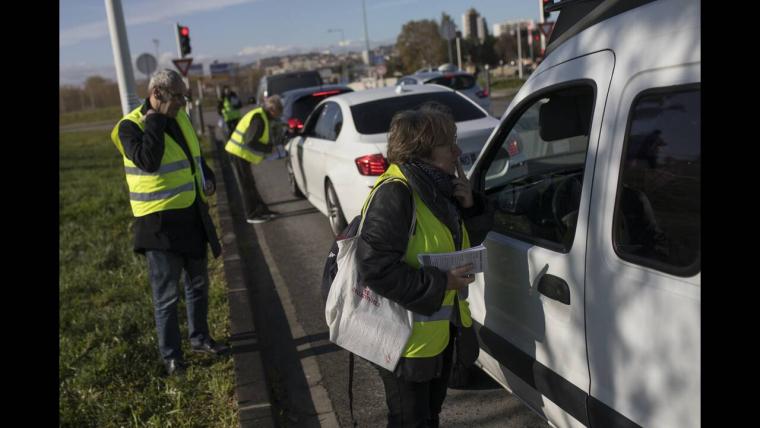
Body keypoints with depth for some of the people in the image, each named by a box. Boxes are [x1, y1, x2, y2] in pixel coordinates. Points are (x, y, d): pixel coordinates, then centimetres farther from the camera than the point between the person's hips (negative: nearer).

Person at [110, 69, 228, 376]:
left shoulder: (179, 118, 8)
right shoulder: (131, 125, -13)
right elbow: (148, 160, -31)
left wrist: (208, 178, 4)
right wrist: (156, 119, -23)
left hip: (192, 215, 7)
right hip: (159, 221, -7)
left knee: (198, 284, 18)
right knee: (166, 294, 1)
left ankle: (199, 338, 35)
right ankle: (171, 356, 14)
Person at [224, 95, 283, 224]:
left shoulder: (264, 117, 10)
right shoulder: (259, 119, -22)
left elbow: (264, 139, 16)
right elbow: (250, 141, -27)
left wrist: (269, 147, -2)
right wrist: (268, 149, -17)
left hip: (240, 153, 10)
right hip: (239, 154, -10)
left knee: (250, 184, 16)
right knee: (246, 186, -1)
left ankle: (262, 209, 24)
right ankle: (251, 215, 7)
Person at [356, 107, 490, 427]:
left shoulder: (436, 186, 0)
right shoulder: (394, 193, -26)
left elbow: (454, 243, 16)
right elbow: (376, 268, -31)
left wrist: (467, 205, -5)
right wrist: (441, 283, -26)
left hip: (440, 327, 8)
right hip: (408, 339, -8)